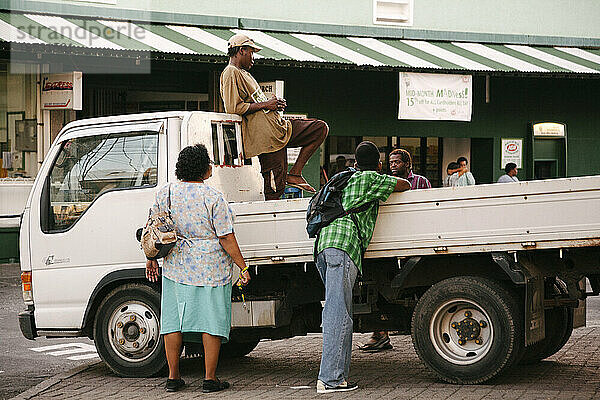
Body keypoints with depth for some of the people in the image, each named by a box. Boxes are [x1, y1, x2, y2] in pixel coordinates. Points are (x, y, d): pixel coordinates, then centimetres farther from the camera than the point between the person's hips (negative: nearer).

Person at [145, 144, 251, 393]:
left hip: (175, 267, 4)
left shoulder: (165, 194, 2)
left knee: (173, 320, 10)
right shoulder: (213, 198, -11)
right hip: (210, 268, -4)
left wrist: (152, 260, 21)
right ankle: (210, 378, 3)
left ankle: (173, 377, 13)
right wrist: (242, 267, -4)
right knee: (211, 320, 2)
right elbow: (226, 238, -11)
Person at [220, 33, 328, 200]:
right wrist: (265, 105, -13)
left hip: (278, 127, 10)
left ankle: (295, 173, -1)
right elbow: (233, 108, -20)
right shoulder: (231, 73, -8)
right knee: (274, 188, -10)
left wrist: (276, 104, 11)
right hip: (265, 135, -10)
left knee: (320, 128, 5)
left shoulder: (243, 73, 25)